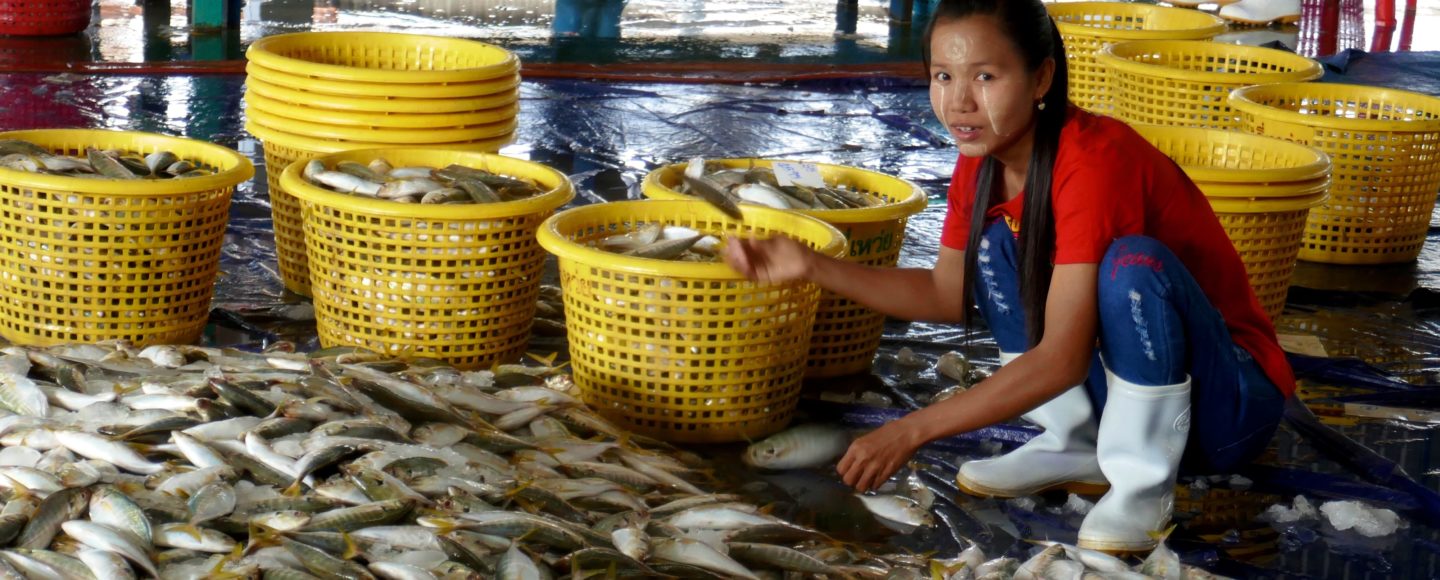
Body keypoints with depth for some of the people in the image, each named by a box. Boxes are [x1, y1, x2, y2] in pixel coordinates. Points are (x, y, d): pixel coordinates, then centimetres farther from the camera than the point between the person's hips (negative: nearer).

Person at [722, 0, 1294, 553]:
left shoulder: (1093, 158, -29)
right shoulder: (984, 160, -4)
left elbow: (1062, 359, -32)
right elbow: (949, 294, 7)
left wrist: (911, 430, -33)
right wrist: (811, 265, -5)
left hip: (1229, 398, -7)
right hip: (1124, 383, 7)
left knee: (1132, 261, -33)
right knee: (994, 243, -5)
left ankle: (1144, 484, -13)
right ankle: (1077, 448, 5)